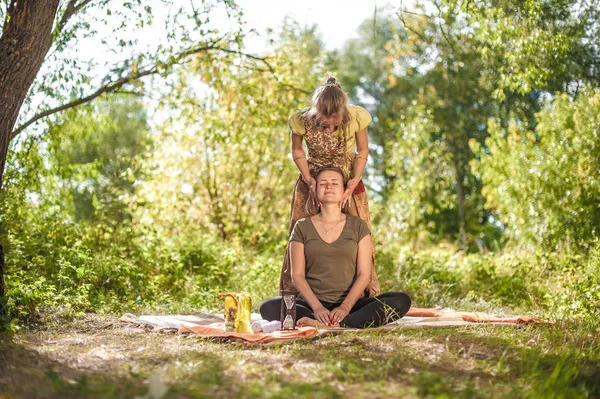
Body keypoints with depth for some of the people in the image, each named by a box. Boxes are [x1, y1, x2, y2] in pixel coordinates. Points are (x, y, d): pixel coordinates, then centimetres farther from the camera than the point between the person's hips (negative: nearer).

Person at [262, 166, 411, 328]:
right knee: (268, 307, -31)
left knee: (401, 300, -25)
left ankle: (337, 325, -36)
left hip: (349, 304, 1)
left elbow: (364, 274, 2)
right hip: (311, 304, -1)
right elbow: (297, 274, 1)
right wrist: (317, 308, -15)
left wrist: (345, 307, -15)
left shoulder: (358, 226, 9)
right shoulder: (302, 227, 9)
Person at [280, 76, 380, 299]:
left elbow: (362, 152, -7)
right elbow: (297, 151, -4)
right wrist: (308, 180, -16)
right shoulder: (300, 120, -24)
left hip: (348, 182, 0)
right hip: (312, 183, 0)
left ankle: (361, 297, 12)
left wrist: (355, 181, -19)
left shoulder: (357, 118, -24)